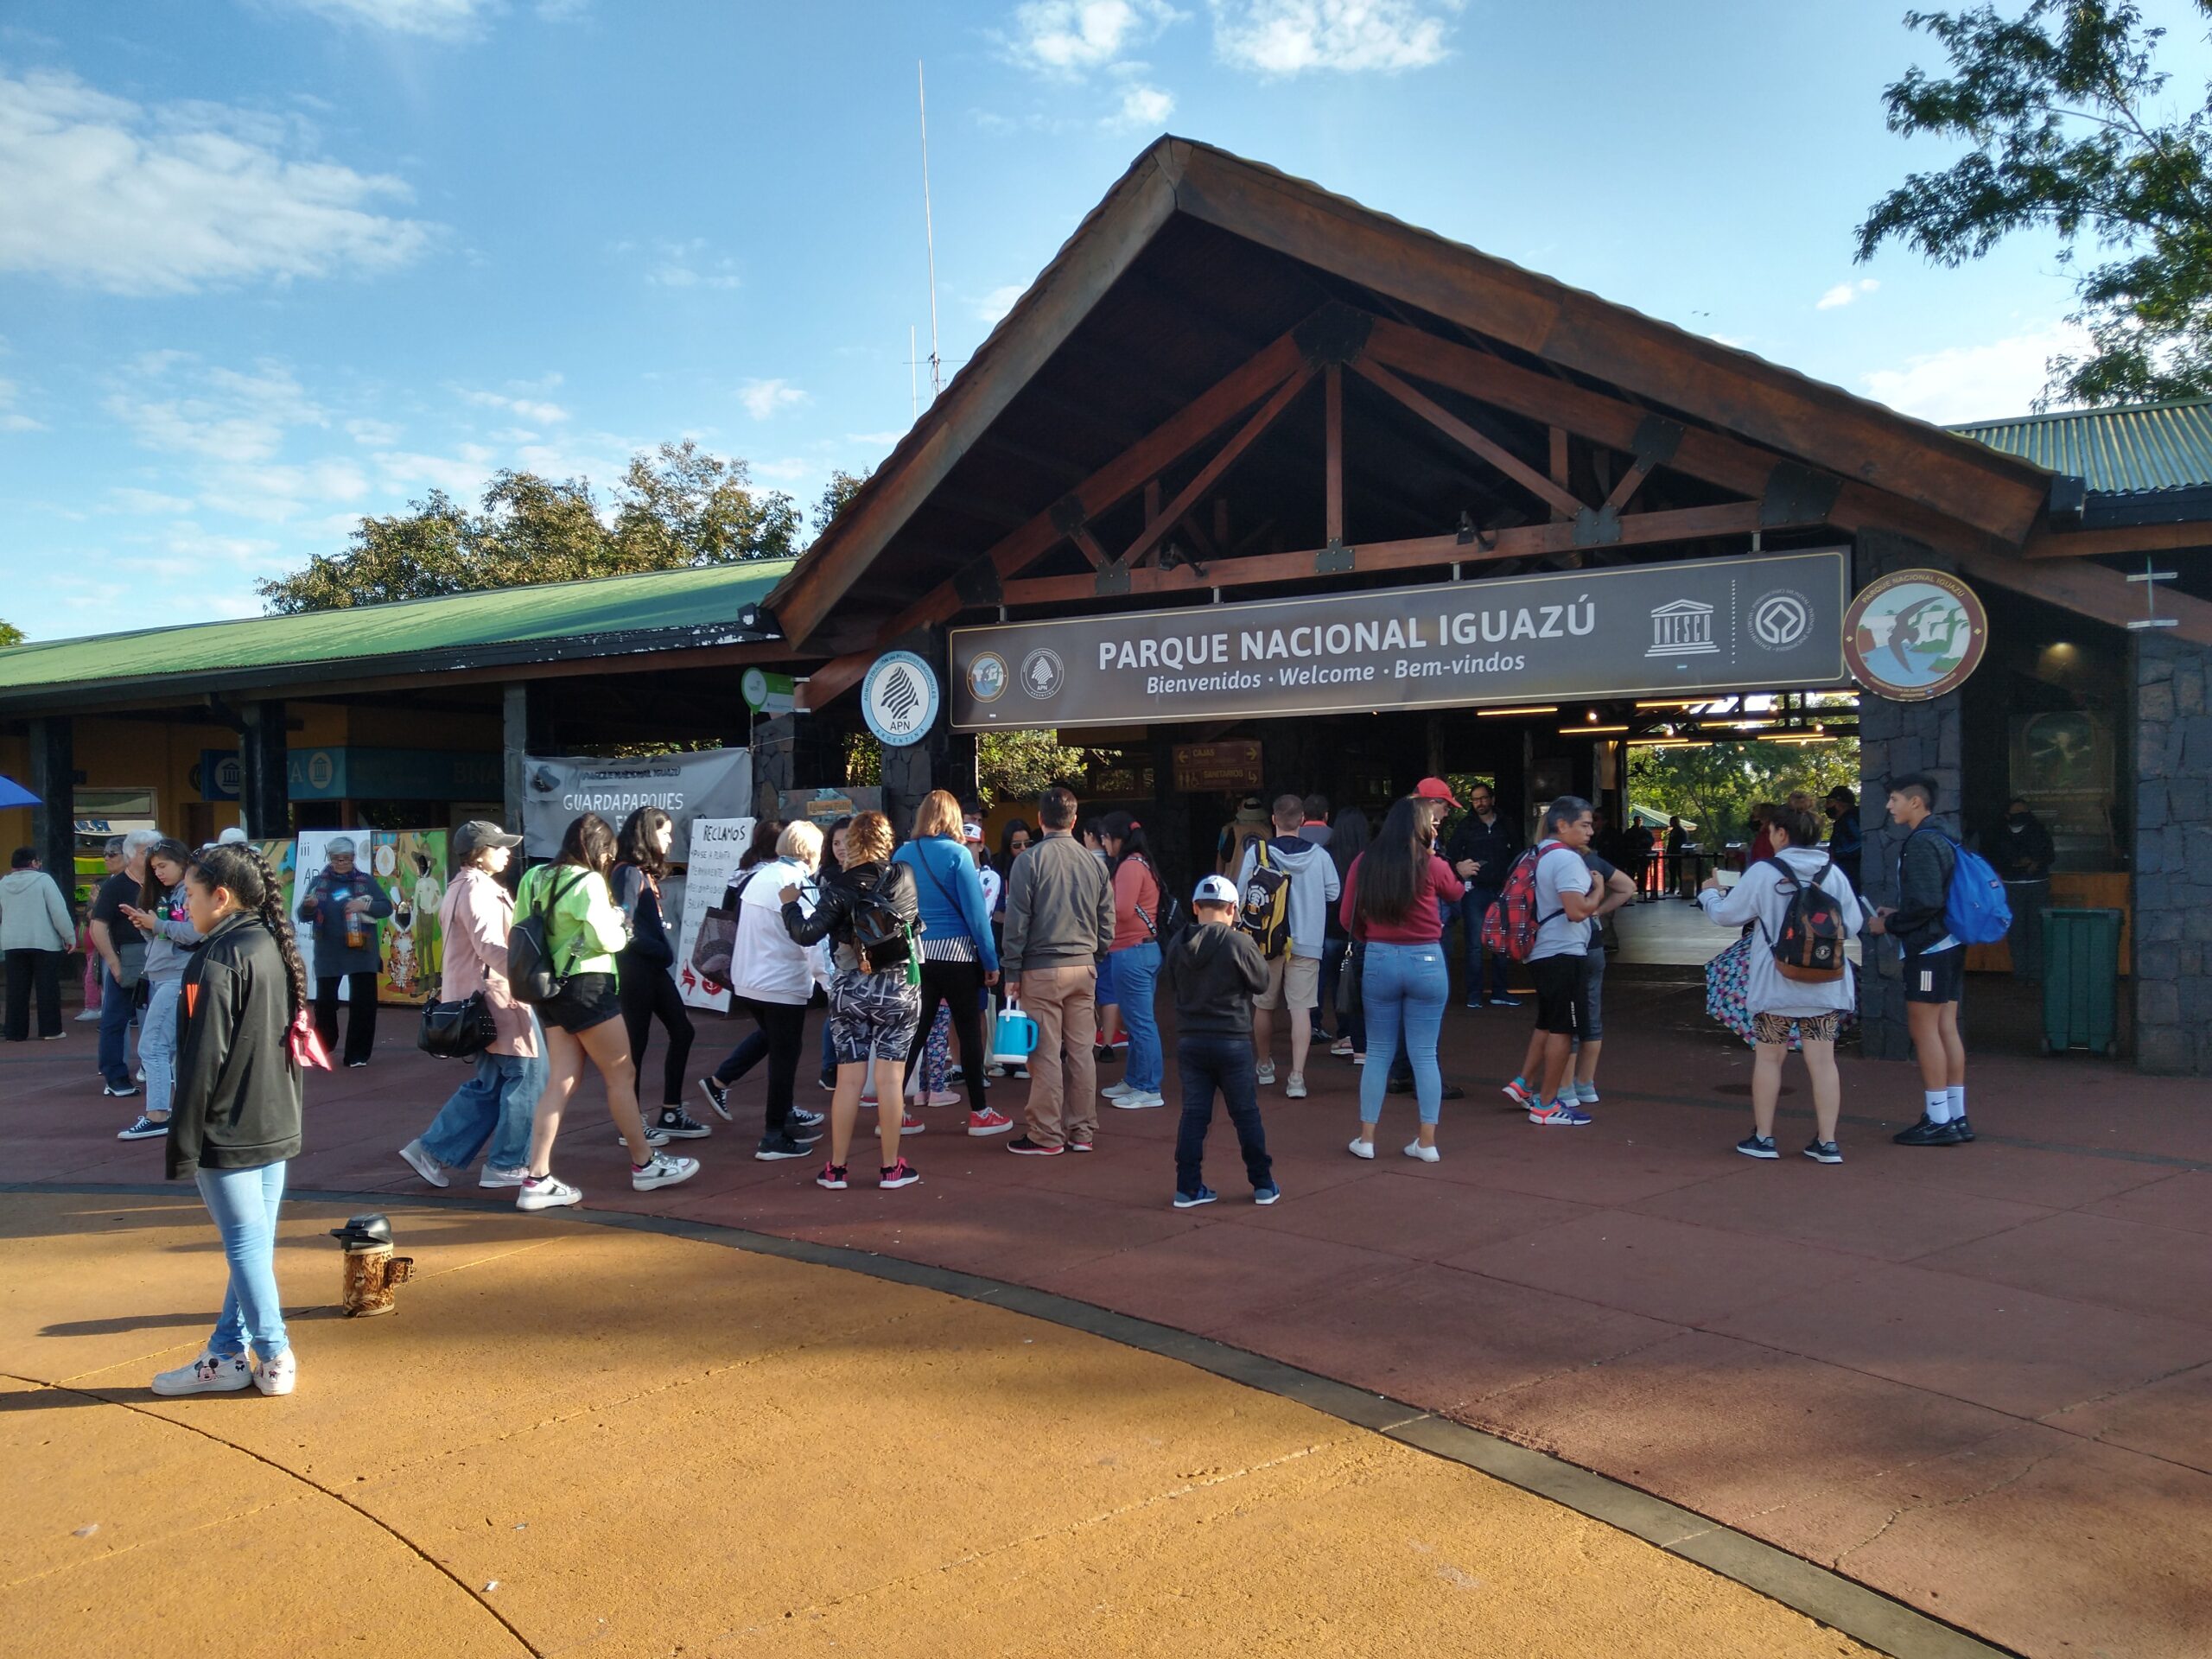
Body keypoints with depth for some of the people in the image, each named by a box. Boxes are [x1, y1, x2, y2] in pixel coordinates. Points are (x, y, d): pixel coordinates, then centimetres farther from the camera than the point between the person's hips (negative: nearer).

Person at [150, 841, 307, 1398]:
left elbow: (201, 1061, -17)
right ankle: (228, 1354, 21)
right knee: (253, 1243, 12)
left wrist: (182, 1143, -12)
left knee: (246, 1244, 2)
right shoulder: (277, 948, 9)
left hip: (228, 1133, -8)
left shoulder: (217, 960, -16)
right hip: (277, 1126, 8)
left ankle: (273, 1357, 10)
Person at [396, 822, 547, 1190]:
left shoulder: (459, 888, 19)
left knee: (488, 1083, 15)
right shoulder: (479, 889, -15)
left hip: (473, 996, 11)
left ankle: (432, 1151, 15)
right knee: (526, 1075, -4)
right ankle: (506, 1165, 1)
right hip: (494, 994, -11)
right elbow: (490, 946, -28)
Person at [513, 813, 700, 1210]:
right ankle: (645, 1164, 16)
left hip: (551, 990, 8)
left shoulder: (537, 879, 9)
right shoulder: (588, 881, -13)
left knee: (560, 1082, 7)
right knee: (622, 1075, 5)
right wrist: (621, 927, 6)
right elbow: (606, 939, -14)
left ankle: (537, 1180, 3)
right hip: (587, 986, -8)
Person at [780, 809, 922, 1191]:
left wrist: (790, 903, 6)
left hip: (850, 990, 0)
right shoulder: (904, 877, -3)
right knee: (889, 1078, 2)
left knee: (848, 1079, 4)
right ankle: (891, 1168, 8)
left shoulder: (839, 888, -8)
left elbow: (806, 934, -10)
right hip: (899, 988, 0)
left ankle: (836, 1168, 11)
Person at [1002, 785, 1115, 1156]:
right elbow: (1107, 921, 10)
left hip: (1042, 969, -5)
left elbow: (1017, 921, -8)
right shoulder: (1093, 862, 5)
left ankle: (1046, 1136, 6)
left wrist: (1012, 972, -2)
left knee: (1045, 1054, 0)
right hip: (1084, 968, 5)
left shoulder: (1030, 860, -8)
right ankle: (1082, 1132, 17)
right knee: (1081, 1052, 10)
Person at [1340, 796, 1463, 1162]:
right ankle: (1427, 1142, 9)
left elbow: (1347, 916, 4)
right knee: (1425, 1054, 6)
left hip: (1378, 961, 2)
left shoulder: (1364, 863, -1)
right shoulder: (1431, 865, -7)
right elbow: (1455, 893, 13)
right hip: (1426, 962, -2)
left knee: (1378, 1053, 12)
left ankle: (1366, 1139, 15)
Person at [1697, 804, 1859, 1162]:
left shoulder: (1763, 873, -8)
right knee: (1823, 1060, 6)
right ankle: (1826, 1142, 8)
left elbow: (1726, 915, -1)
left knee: (1768, 1057, 9)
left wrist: (1710, 892, 19)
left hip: (1776, 986, -2)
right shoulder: (1834, 874, -1)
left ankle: (1763, 1137, 16)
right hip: (1825, 986, 2)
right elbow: (1852, 924, 4)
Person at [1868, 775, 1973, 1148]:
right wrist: (1897, 913, 16)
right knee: (1947, 1029, 11)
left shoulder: (1921, 844, -17)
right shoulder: (1941, 839, 15)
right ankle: (1956, 1117, 15)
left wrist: (1889, 924, -11)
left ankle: (1938, 1120, -1)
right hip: (1949, 946, 10)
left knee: (1924, 1030, -4)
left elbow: (1926, 902, -23)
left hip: (1929, 949, -10)